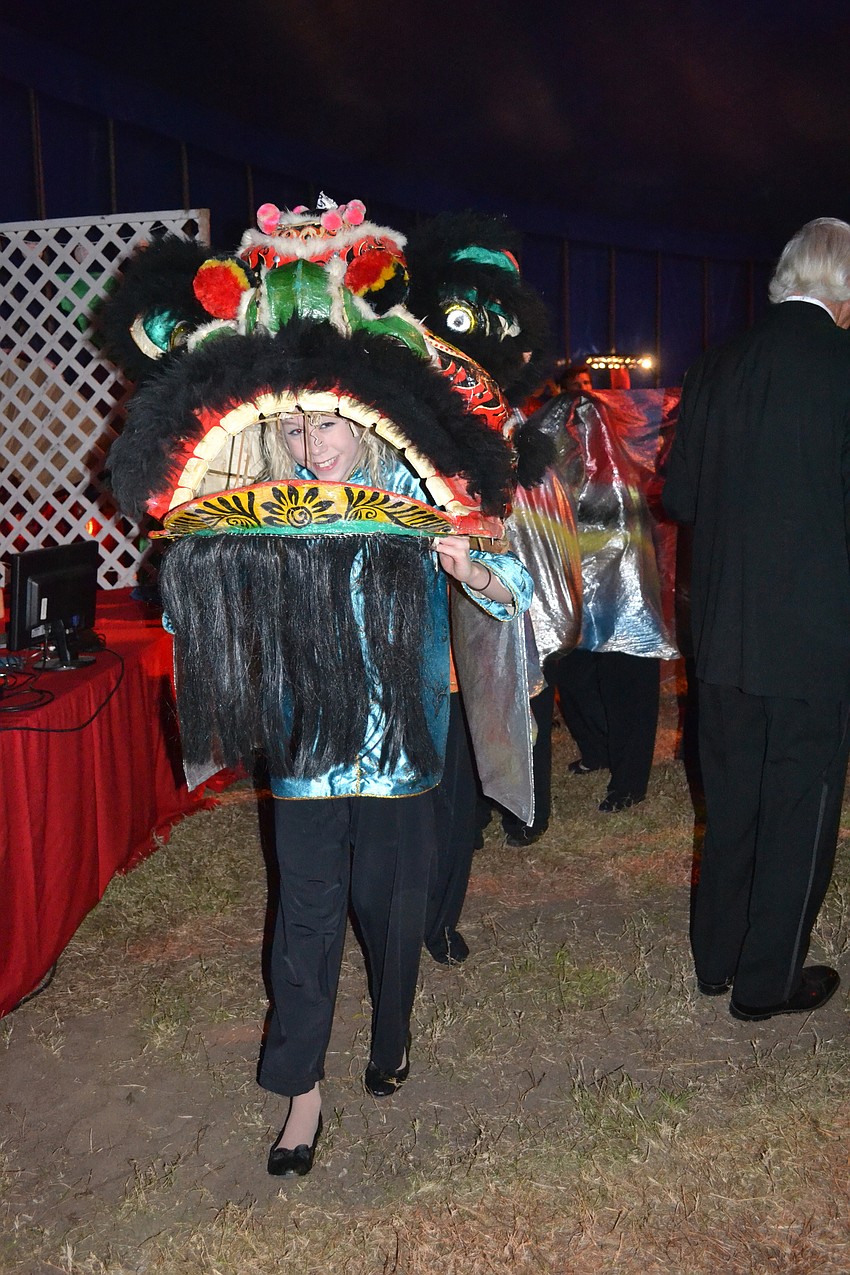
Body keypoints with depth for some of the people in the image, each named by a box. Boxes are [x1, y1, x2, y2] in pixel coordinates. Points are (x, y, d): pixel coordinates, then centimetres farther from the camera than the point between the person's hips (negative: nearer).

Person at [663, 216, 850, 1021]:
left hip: (723, 630, 5)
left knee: (731, 801, 19)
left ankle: (716, 957, 33)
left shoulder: (717, 370, 3)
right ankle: (767, 981, 23)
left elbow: (678, 496, 6)